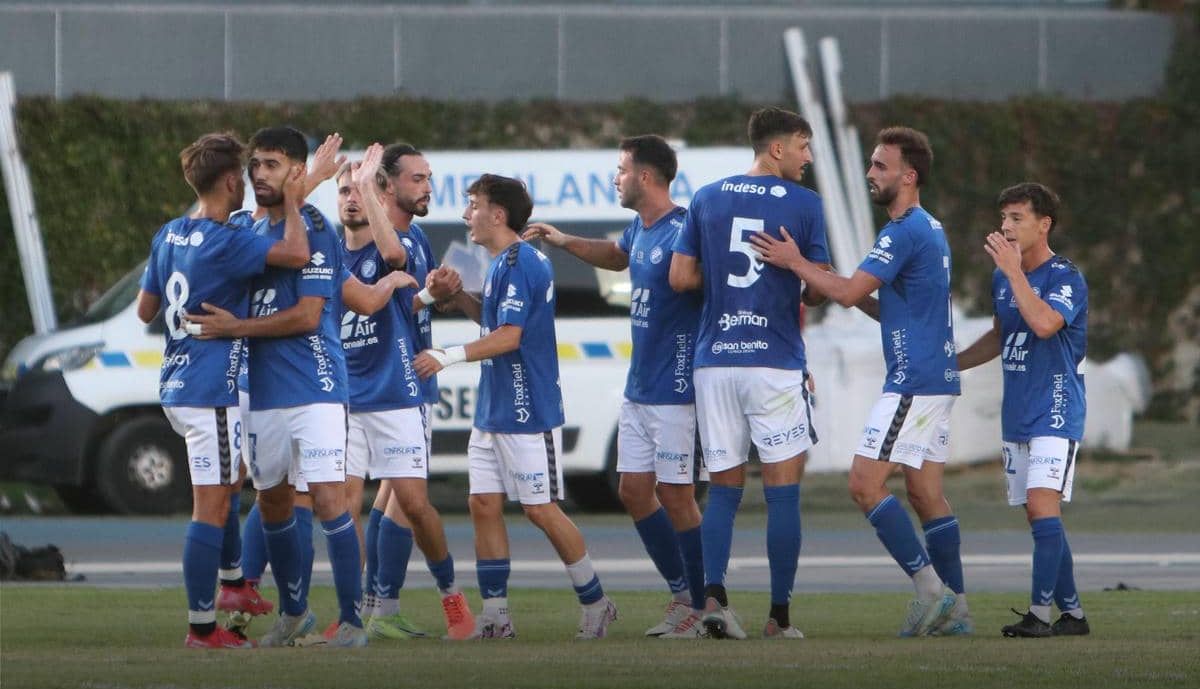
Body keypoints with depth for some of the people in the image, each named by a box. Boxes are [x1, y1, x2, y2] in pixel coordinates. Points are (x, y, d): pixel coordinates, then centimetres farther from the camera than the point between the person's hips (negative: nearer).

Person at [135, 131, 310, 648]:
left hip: (176, 387, 9)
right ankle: (202, 626, -4)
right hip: (211, 391, -9)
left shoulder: (169, 236, 9)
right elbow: (296, 254, -27)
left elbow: (145, 310, 17)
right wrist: (292, 199, -14)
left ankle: (231, 581, 30)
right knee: (210, 507, -5)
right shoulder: (224, 242, -17)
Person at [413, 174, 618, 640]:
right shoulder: (501, 263, 14)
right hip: (492, 410, 10)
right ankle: (494, 615, 7)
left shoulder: (519, 264, -17)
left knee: (541, 510, -3)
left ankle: (595, 603, 10)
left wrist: (449, 356, -23)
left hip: (527, 413, -10)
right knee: (483, 505, 5)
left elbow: (508, 336, -23)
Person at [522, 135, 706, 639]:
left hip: (674, 390, -9)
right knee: (634, 490, 10)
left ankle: (701, 607, 6)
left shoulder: (682, 232, -18)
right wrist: (565, 243, 25)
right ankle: (681, 593, 21)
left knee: (675, 496, -5)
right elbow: (618, 256, 34)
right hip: (639, 388, 9)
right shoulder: (640, 228, 11)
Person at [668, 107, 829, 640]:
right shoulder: (802, 203, -3)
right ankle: (779, 613, 1)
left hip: (713, 359, 4)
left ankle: (713, 594, -9)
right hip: (775, 359, -4)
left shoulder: (707, 199, 8)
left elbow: (680, 277, 6)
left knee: (723, 487, 9)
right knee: (782, 488, 2)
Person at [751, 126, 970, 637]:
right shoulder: (930, 229, 18)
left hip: (912, 382, -10)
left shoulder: (905, 232, -15)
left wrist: (794, 262, -11)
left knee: (865, 484, -11)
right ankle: (955, 609, 8)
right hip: (938, 379, 10)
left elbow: (848, 292, -20)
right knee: (926, 493, 10)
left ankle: (930, 589, -13)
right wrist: (862, 298, 14)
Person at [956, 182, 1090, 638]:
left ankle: (1041, 613, -22)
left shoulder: (1066, 279, -11)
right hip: (1017, 417, 8)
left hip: (1055, 412, -8)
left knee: (1042, 506, -19)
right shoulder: (1002, 279, 13)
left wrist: (1014, 270, -25)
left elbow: (1044, 323, -30)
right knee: (1038, 517, 8)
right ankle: (1072, 613, 15)